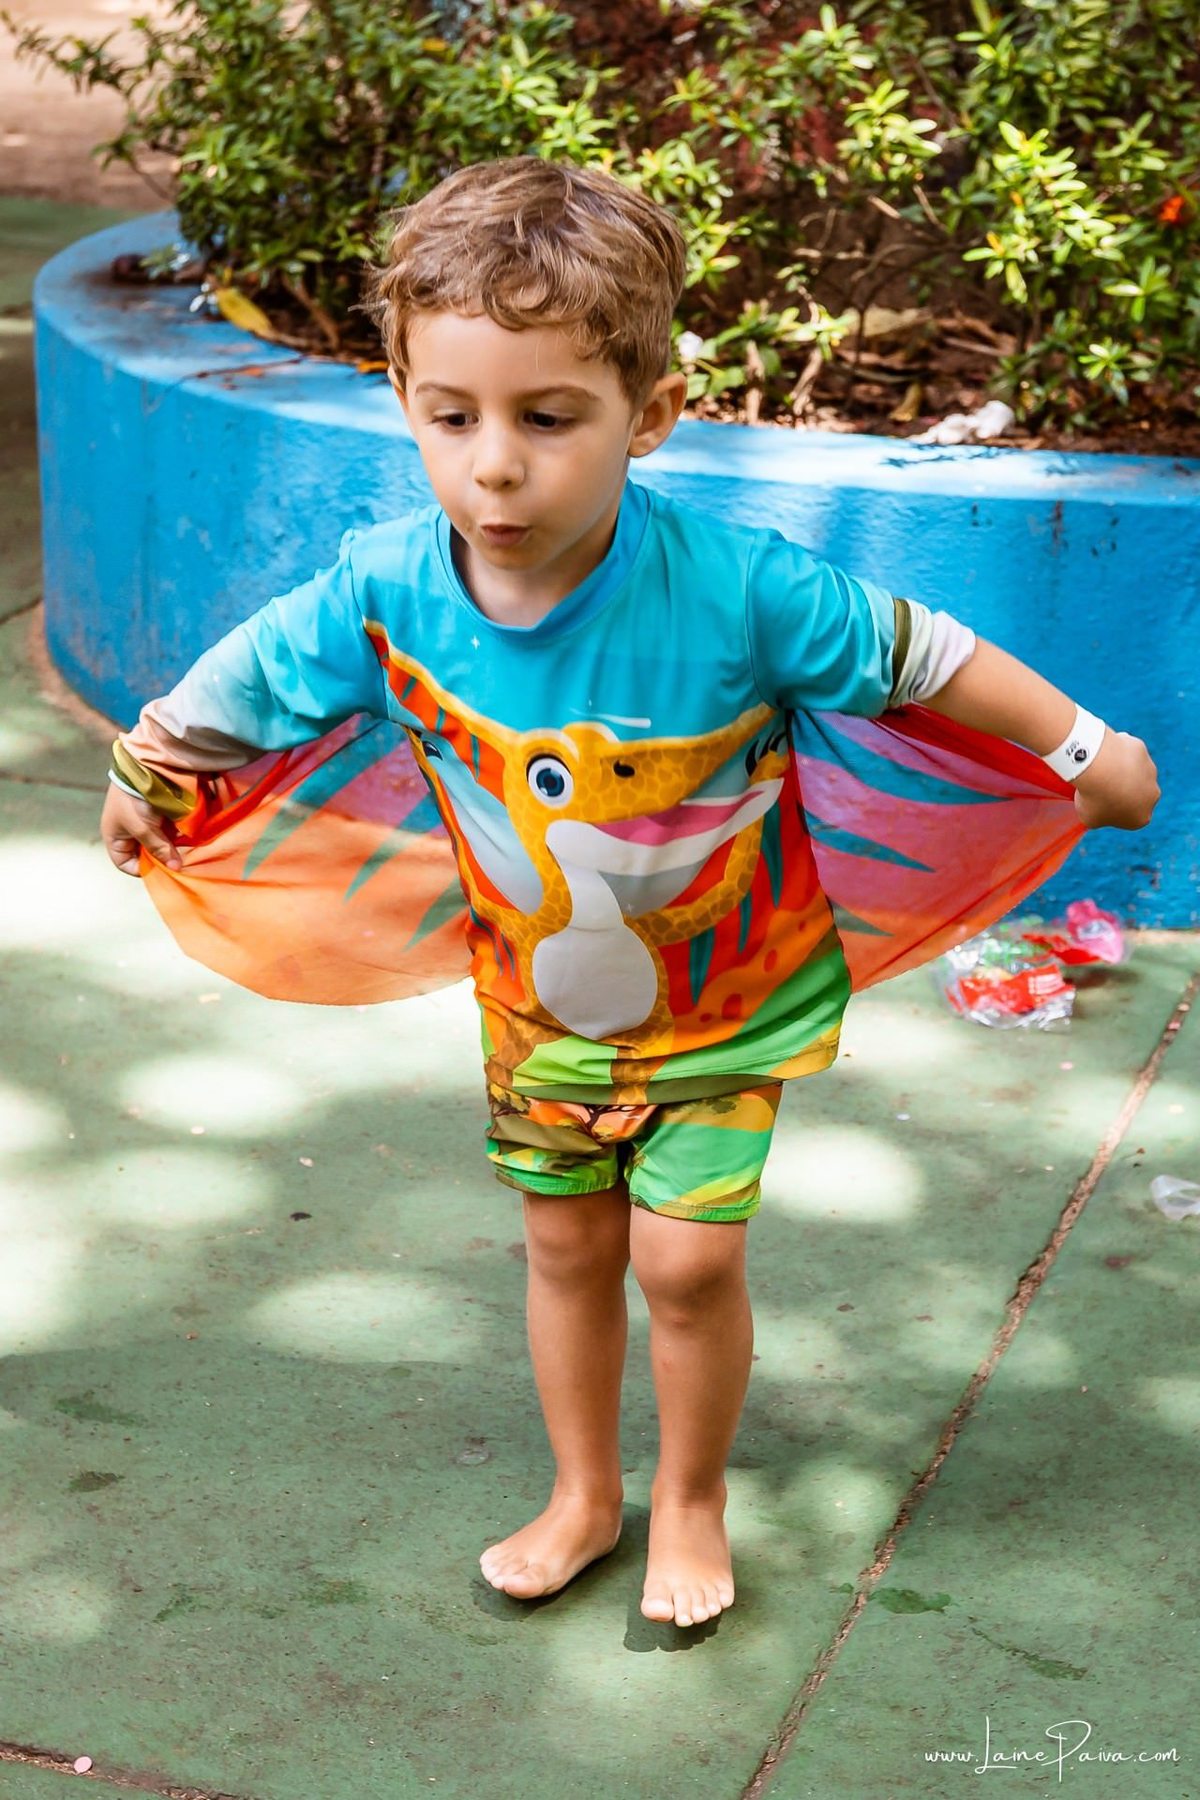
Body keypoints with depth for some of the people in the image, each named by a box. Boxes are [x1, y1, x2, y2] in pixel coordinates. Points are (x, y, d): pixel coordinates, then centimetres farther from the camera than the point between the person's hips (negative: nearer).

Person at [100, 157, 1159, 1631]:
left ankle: (691, 1497, 28)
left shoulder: (736, 590, -34)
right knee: (568, 1244, 16)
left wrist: (1088, 754, -4)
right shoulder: (386, 593, -26)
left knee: (685, 1255, -2)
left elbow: (921, 661, -18)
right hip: (538, 992, 3)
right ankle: (584, 1496, 40)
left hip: (728, 986, -2)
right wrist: (138, 787, 12)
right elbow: (219, 702, -6)